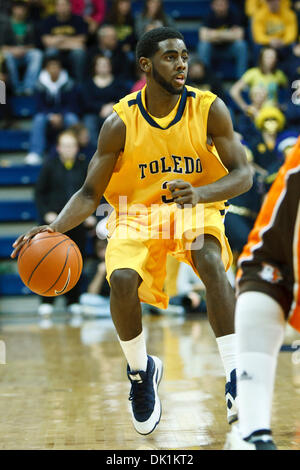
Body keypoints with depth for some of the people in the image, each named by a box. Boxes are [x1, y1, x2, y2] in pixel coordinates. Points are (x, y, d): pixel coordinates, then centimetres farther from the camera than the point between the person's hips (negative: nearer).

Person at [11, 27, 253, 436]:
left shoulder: (210, 109, -12)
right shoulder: (120, 124, -13)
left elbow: (243, 175, -12)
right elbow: (90, 194, -8)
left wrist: (200, 193, -33)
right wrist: (56, 227, -28)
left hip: (195, 213, 0)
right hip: (136, 216, 0)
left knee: (211, 262, -34)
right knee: (122, 280, -28)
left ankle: (234, 376, -28)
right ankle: (141, 372, 0)